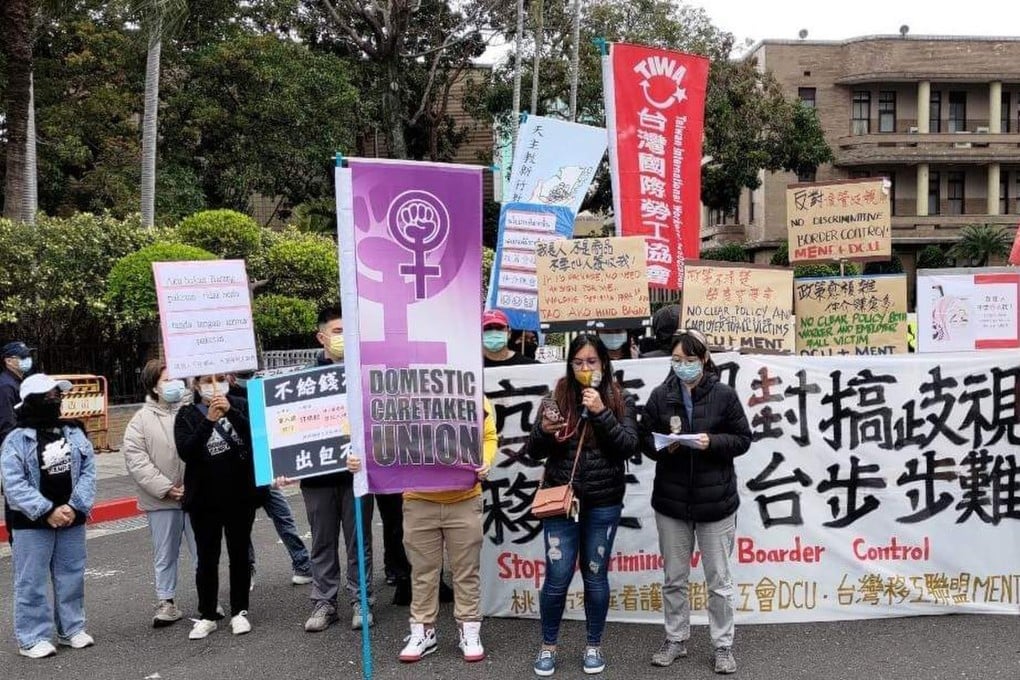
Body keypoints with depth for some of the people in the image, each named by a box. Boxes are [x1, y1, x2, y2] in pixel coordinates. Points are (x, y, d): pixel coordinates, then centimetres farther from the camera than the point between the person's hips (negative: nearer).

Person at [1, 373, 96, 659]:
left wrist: (76, 507, -13)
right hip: (32, 523, -4)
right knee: (32, 580, 2)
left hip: (71, 518, 4)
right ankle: (32, 638, 12)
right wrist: (47, 511, -20)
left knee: (71, 576, 13)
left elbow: (88, 471, 0)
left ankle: (72, 629, 26)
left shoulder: (74, 433, 3)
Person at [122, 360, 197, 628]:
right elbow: (135, 460, -5)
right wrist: (165, 488, -12)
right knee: (165, 555, 12)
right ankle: (166, 603, 25)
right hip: (161, 500, 0)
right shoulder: (142, 420, 1)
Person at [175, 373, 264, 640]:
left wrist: (231, 412, -24)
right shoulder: (187, 415, 1)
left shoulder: (240, 406, 2)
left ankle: (239, 612, 22)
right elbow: (185, 452, -13)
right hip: (204, 500, 0)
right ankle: (207, 615, 19)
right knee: (207, 559, 7)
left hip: (241, 496, 0)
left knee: (239, 555, 10)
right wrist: (209, 420, -23)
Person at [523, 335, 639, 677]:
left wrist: (601, 413, -20)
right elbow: (532, 453, 2)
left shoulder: (620, 401, -1)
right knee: (557, 576, 1)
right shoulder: (556, 399, 0)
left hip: (603, 504, 0)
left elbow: (629, 447, -11)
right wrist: (543, 430, -19)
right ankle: (548, 646, 21)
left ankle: (594, 646, 27)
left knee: (595, 575, 10)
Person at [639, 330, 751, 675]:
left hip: (715, 501, -2)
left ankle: (723, 646, 22)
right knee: (674, 578, 14)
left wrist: (712, 442, -19)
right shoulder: (660, 395, 0)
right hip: (671, 501, 2)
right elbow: (644, 439, 5)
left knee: (719, 580, 8)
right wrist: (663, 446, -16)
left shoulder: (724, 395, -6)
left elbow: (742, 439, -2)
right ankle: (676, 640, 30)